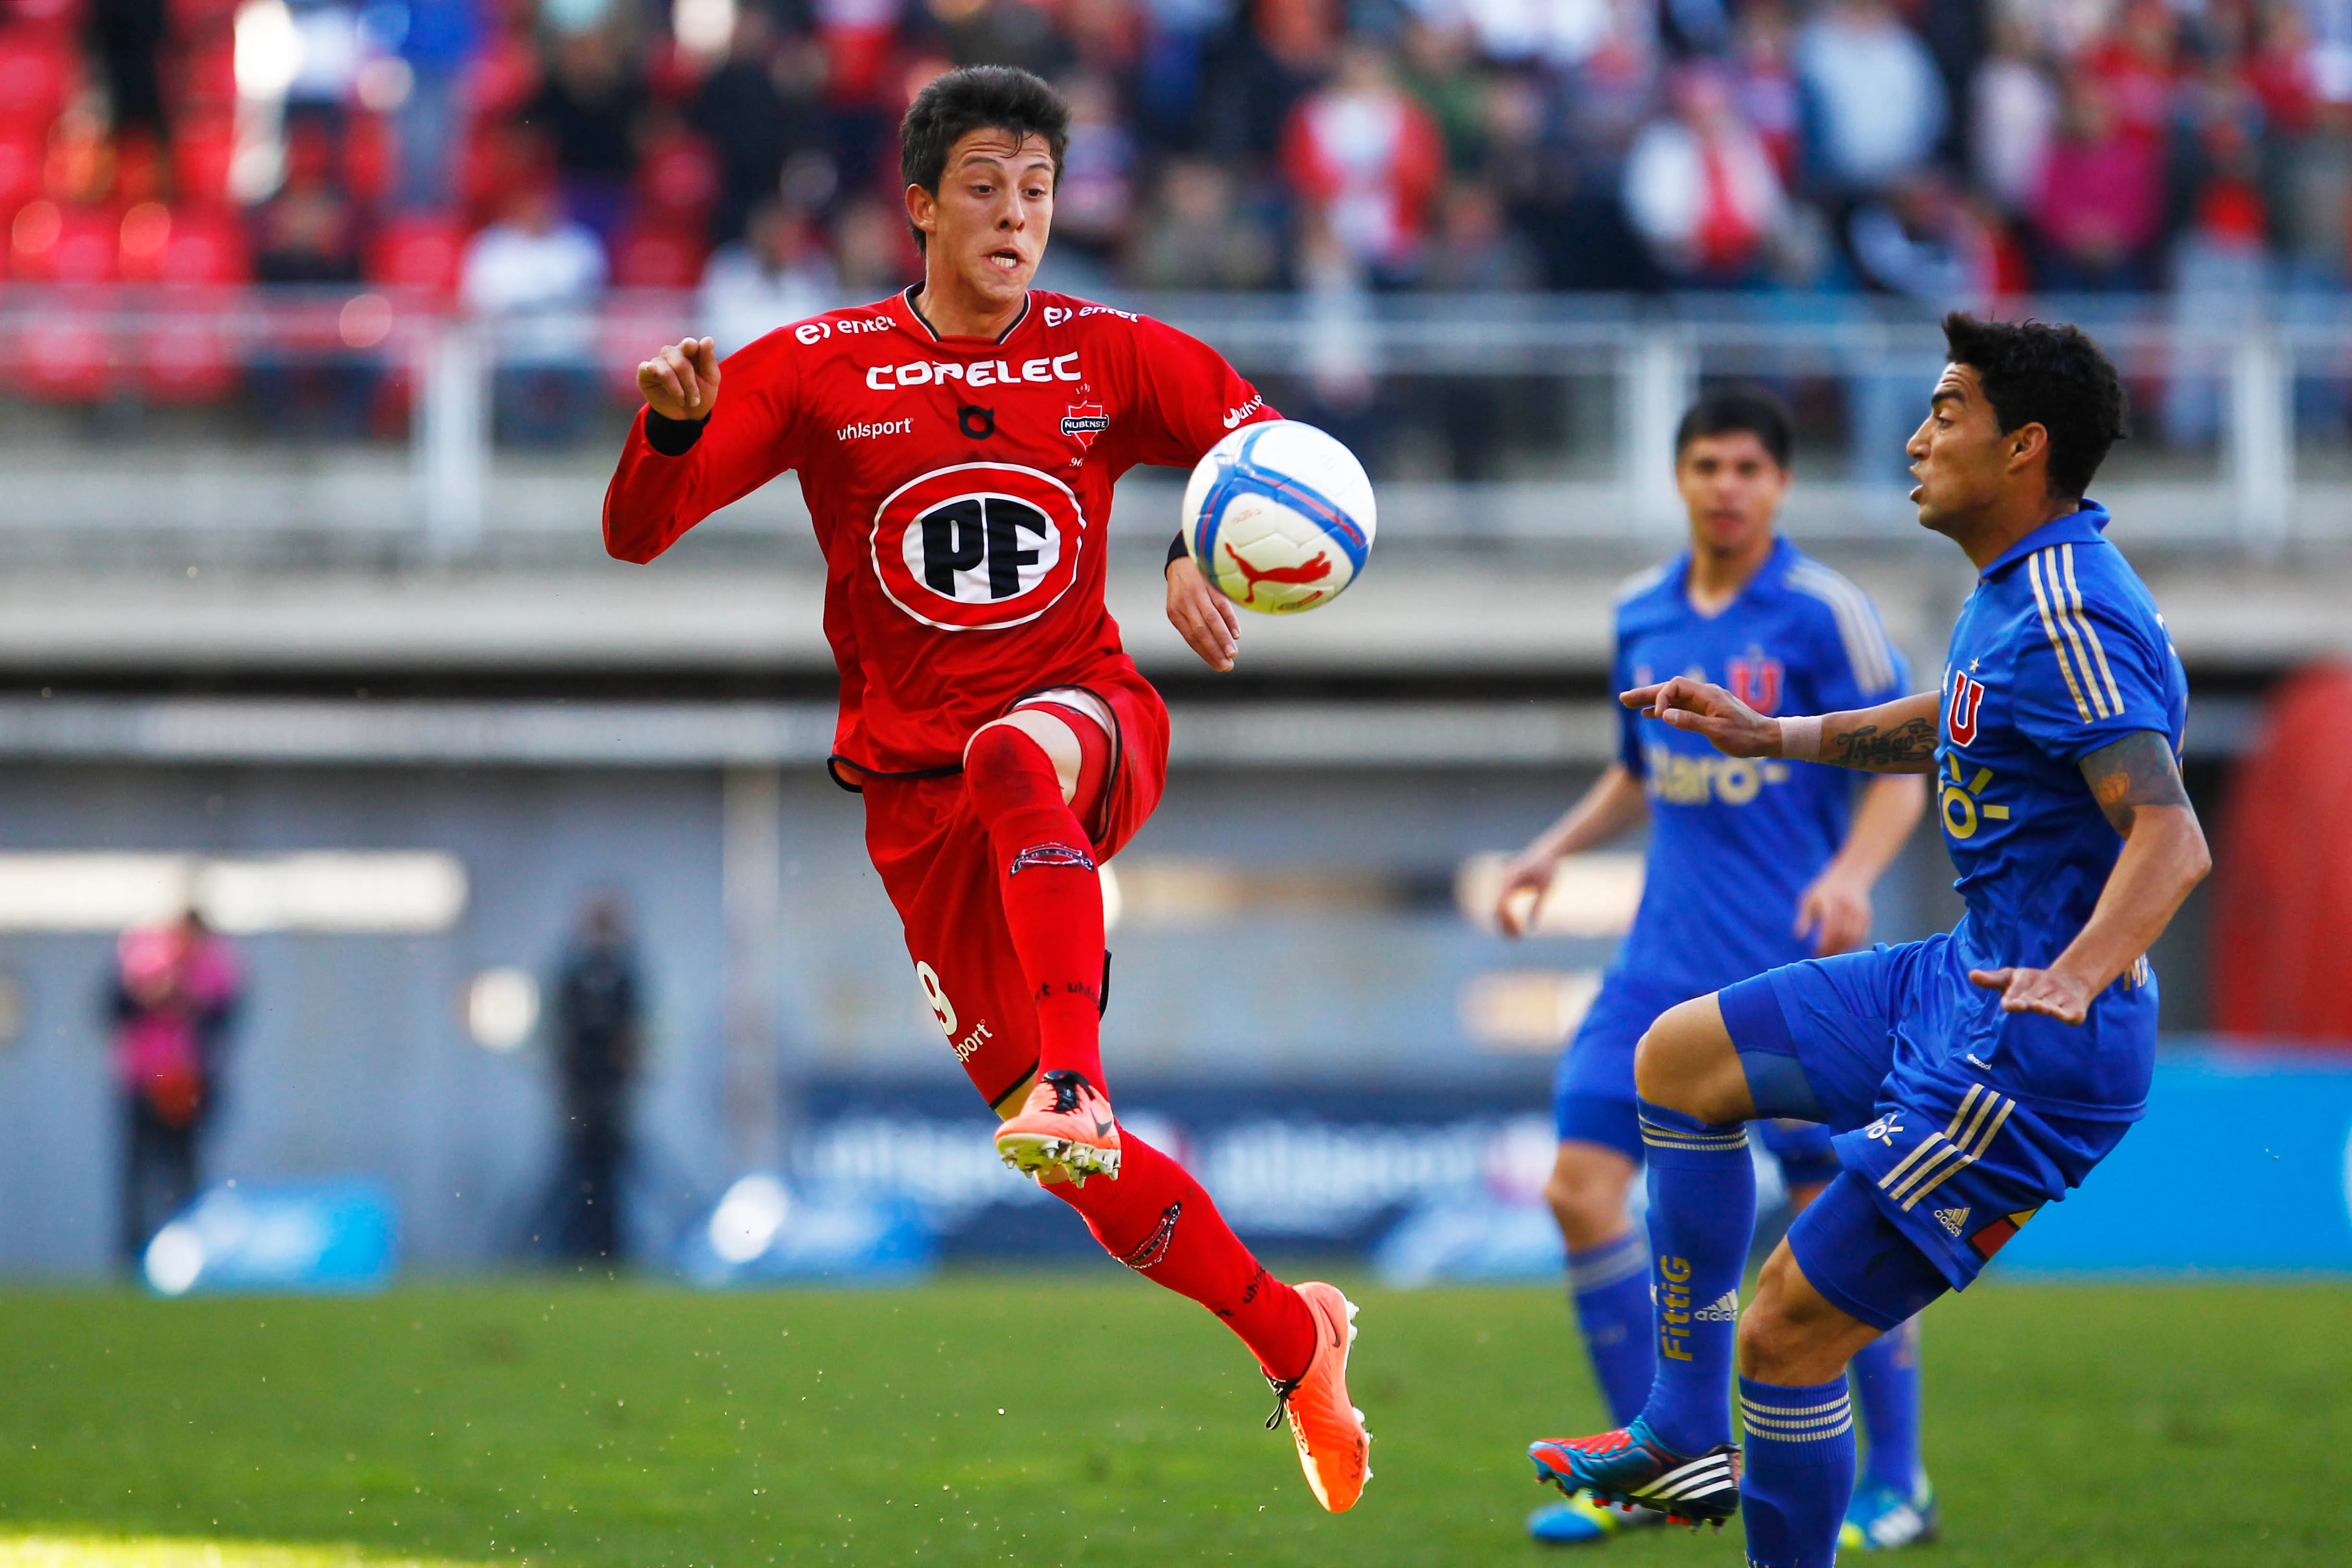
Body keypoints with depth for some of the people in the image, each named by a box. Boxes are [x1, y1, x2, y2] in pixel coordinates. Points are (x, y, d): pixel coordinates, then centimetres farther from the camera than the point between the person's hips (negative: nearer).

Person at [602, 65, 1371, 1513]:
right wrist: (668, 427, -28)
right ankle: (1294, 1337, 16)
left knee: (1013, 758, -41)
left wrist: (1208, 557, -15)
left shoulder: (1112, 359, 1)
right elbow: (639, 537, -6)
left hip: (1092, 726, -1)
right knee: (1082, 1172, -4)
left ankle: (1076, 1090, -48)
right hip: (923, 799, 1)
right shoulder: (819, 371, -2)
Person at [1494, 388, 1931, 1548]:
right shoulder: (1642, 615, 10)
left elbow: (1900, 774, -7)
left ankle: (1898, 1484, 10)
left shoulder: (1823, 613, -7)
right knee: (1581, 1186, -5)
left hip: (1794, 969, -5)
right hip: (1665, 962, 6)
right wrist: (1557, 847, 10)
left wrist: (1851, 874, -24)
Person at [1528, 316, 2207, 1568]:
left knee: (1787, 1334, -9)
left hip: (2035, 1050, -11)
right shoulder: (2020, 587, 9)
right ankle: (1684, 1440, 19)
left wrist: (2076, 978, -45)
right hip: (1960, 978, 11)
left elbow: (2172, 836, -32)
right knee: (1679, 1057, 19)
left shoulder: (2067, 619, -23)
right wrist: (1771, 737, 24)